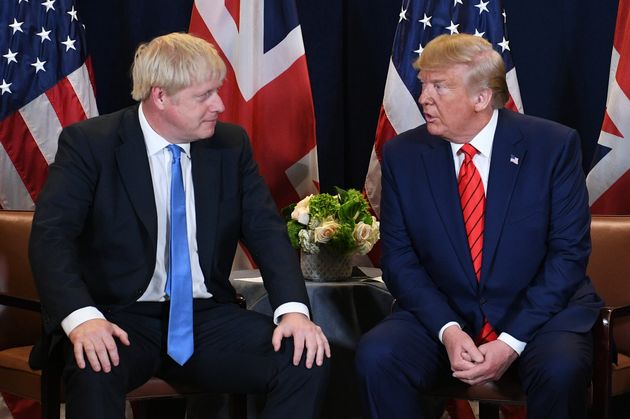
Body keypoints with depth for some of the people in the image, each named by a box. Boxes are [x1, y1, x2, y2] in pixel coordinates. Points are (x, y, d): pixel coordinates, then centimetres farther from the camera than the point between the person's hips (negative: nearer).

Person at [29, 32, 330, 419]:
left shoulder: (231, 144, 7)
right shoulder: (89, 143, -5)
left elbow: (267, 231, 4)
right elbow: (51, 235, -13)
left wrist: (294, 308, -15)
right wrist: (81, 315, -31)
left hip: (207, 317, 4)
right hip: (123, 319, -4)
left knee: (309, 361, -19)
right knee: (94, 372, -38)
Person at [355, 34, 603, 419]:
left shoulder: (553, 145, -7)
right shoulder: (403, 155, 0)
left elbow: (569, 253, -7)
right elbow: (399, 258, 0)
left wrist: (512, 341, -17)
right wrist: (448, 329, -16)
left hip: (540, 310, -2)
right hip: (442, 313, 2)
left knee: (561, 369, -33)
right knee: (377, 356, -26)